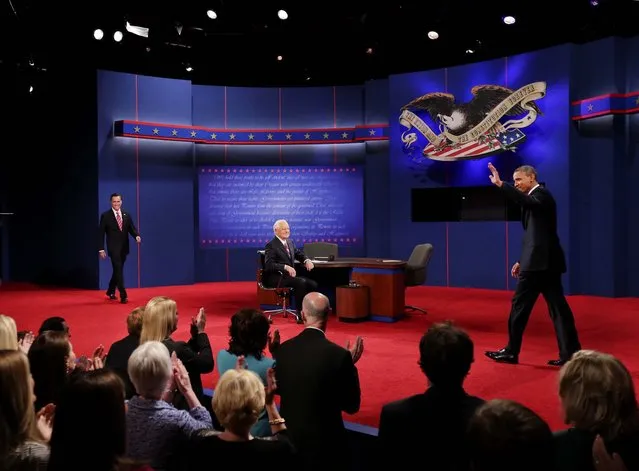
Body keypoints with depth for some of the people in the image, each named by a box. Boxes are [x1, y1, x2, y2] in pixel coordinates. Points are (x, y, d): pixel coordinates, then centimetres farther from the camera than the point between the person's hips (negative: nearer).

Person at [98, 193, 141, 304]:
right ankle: (123, 295, -10)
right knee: (119, 271, -10)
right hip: (113, 248, -5)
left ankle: (110, 291, 32)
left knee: (118, 270, 15)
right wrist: (101, 249, -9)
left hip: (124, 248, 5)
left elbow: (131, 228, 5)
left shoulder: (127, 215, 8)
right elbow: (101, 233, -4)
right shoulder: (105, 216, -3)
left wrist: (137, 236, -18)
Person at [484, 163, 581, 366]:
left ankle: (511, 352, 9)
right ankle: (570, 353, 7)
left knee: (520, 306, -1)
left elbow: (527, 202, -34)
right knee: (557, 307, 6)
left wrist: (501, 184, -38)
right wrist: (522, 260, 20)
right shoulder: (536, 197, 21)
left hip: (540, 262, -10)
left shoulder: (541, 194, -8)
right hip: (545, 261, 10)